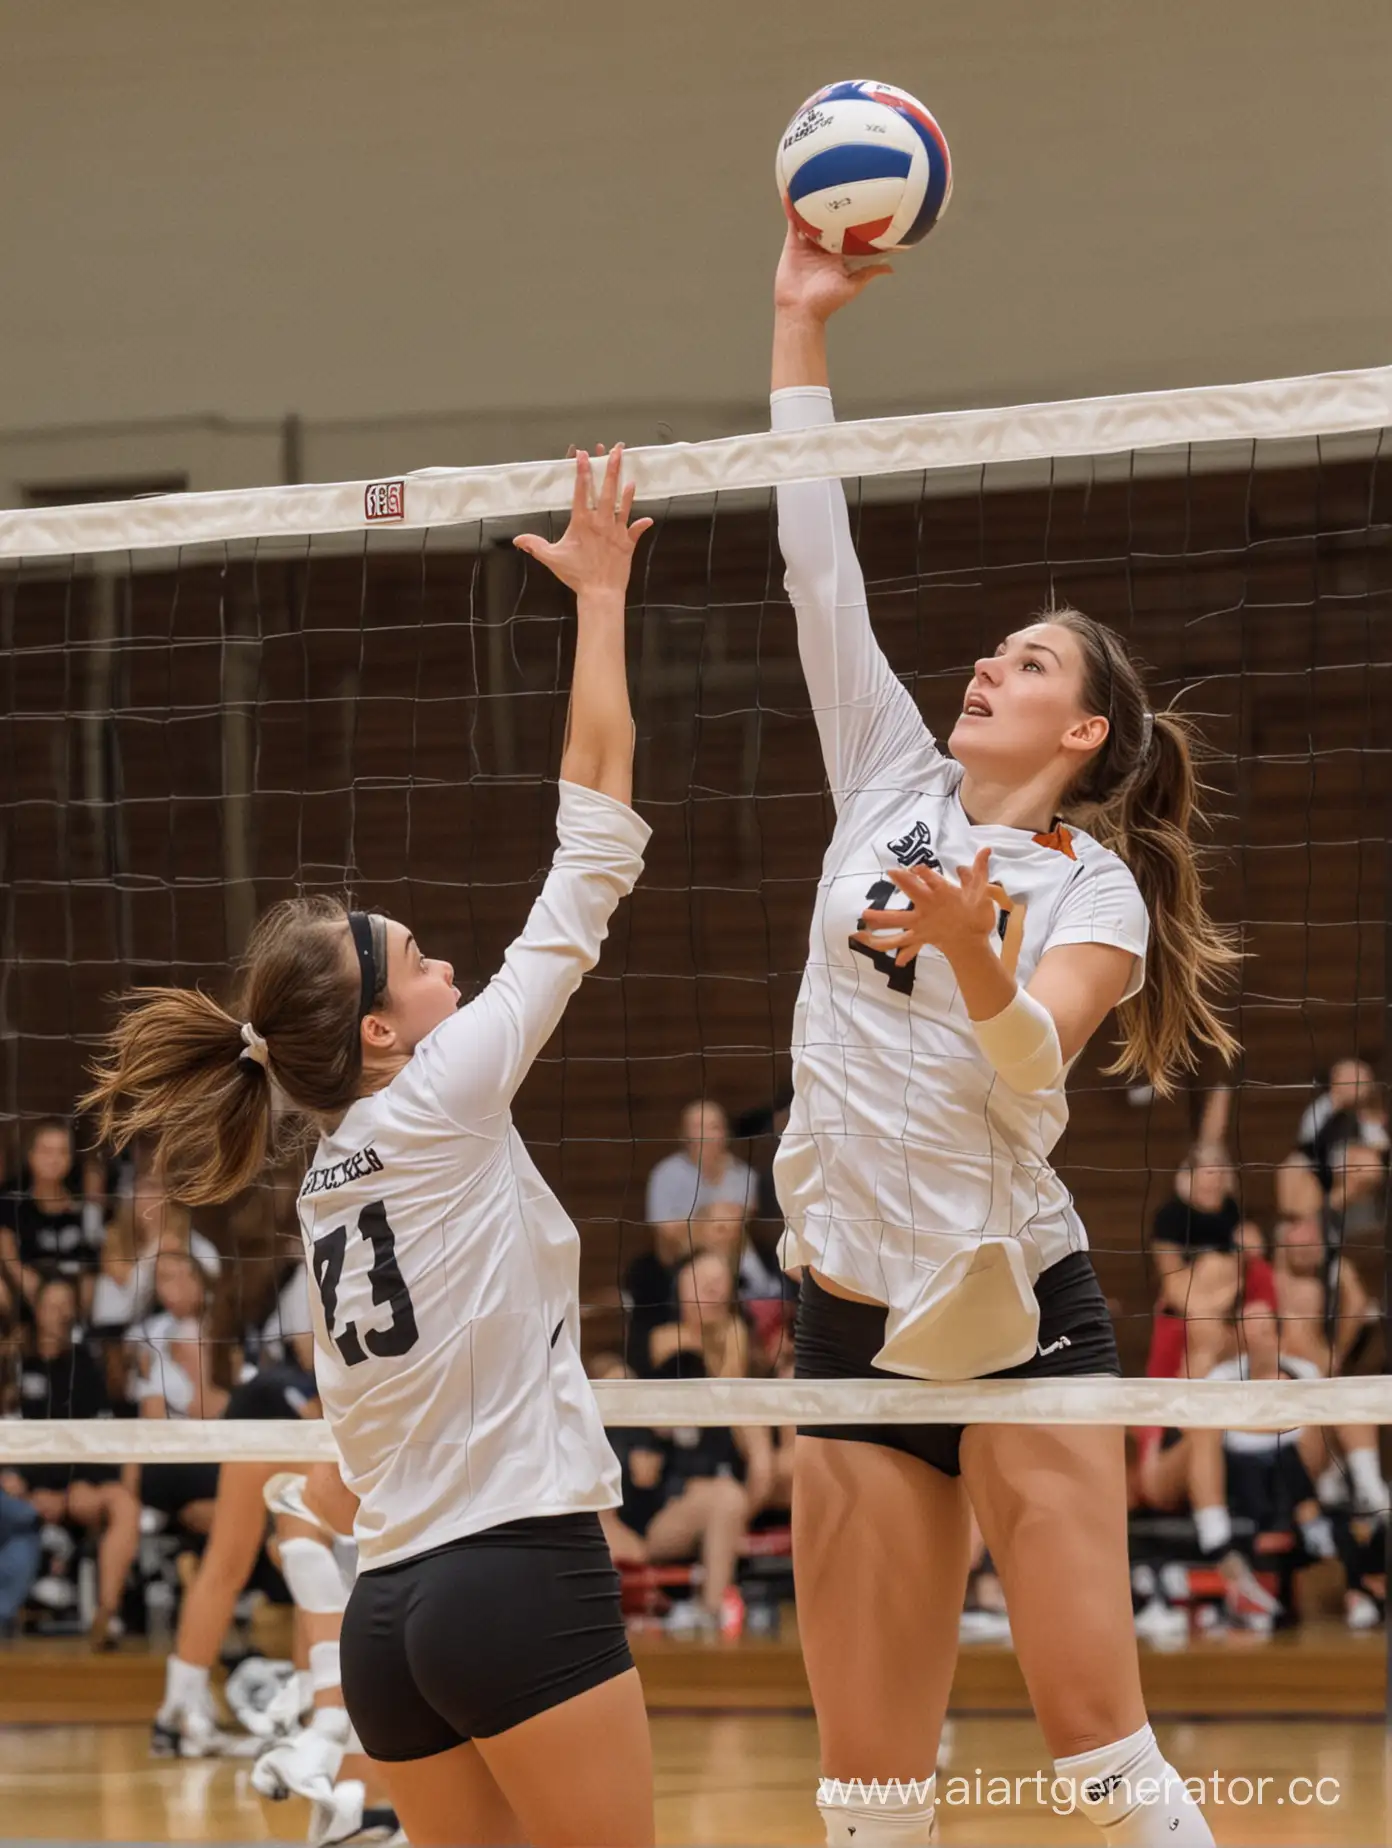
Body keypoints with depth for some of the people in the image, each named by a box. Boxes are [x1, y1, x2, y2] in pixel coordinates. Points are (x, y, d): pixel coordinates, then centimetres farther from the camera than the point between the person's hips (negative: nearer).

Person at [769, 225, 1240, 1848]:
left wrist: (977, 963, -34)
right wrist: (799, 324, 4)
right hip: (850, 1317, 4)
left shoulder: (1093, 887, 0)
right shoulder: (893, 787, 11)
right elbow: (819, 569, 8)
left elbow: (1027, 1079, -14)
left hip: (1014, 1313, -4)